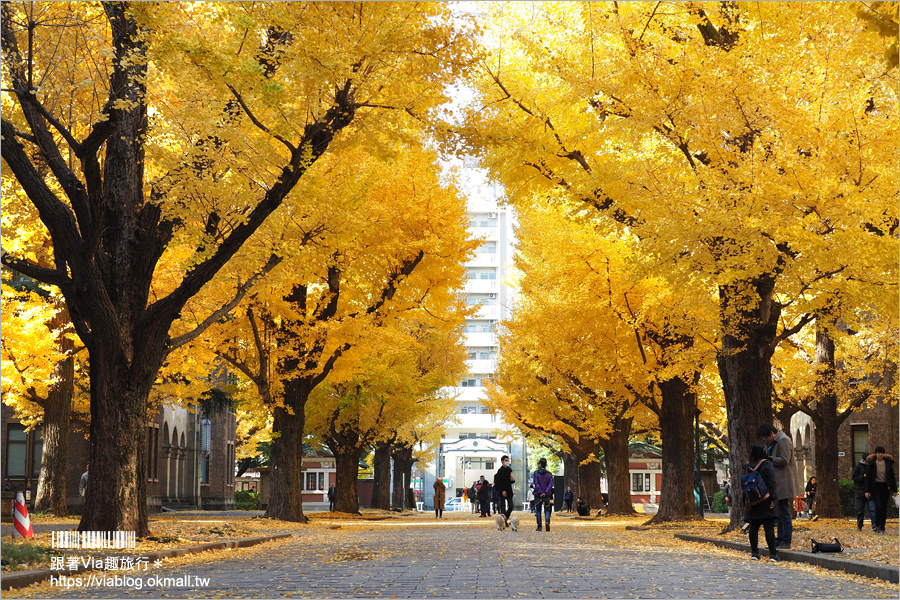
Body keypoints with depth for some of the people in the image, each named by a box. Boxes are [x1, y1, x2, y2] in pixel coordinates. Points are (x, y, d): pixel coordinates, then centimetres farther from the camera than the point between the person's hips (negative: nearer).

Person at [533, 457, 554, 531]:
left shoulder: (536, 473, -2)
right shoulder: (549, 474, 5)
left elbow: (536, 484, -11)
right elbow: (551, 484, -4)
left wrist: (540, 493, -13)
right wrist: (545, 493, -10)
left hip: (538, 495, -2)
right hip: (547, 495, 2)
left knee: (538, 510, 8)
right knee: (547, 510, 7)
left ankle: (539, 527, 6)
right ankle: (547, 522, -20)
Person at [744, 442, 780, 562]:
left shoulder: (748, 466, 5)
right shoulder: (767, 464, -9)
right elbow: (772, 483, -14)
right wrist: (774, 499, -13)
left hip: (752, 502, 4)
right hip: (766, 502, -4)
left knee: (754, 527, 10)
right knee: (769, 527, -5)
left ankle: (754, 552, 12)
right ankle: (773, 554, -6)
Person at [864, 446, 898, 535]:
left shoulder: (888, 463, 5)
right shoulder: (872, 464, 0)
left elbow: (892, 477, 9)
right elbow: (868, 477, 2)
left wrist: (894, 490, 6)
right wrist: (867, 491, -4)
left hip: (885, 487, 2)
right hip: (876, 487, -2)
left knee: (884, 507, 4)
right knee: (878, 506, -16)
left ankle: (882, 527, 13)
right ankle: (877, 526, -5)